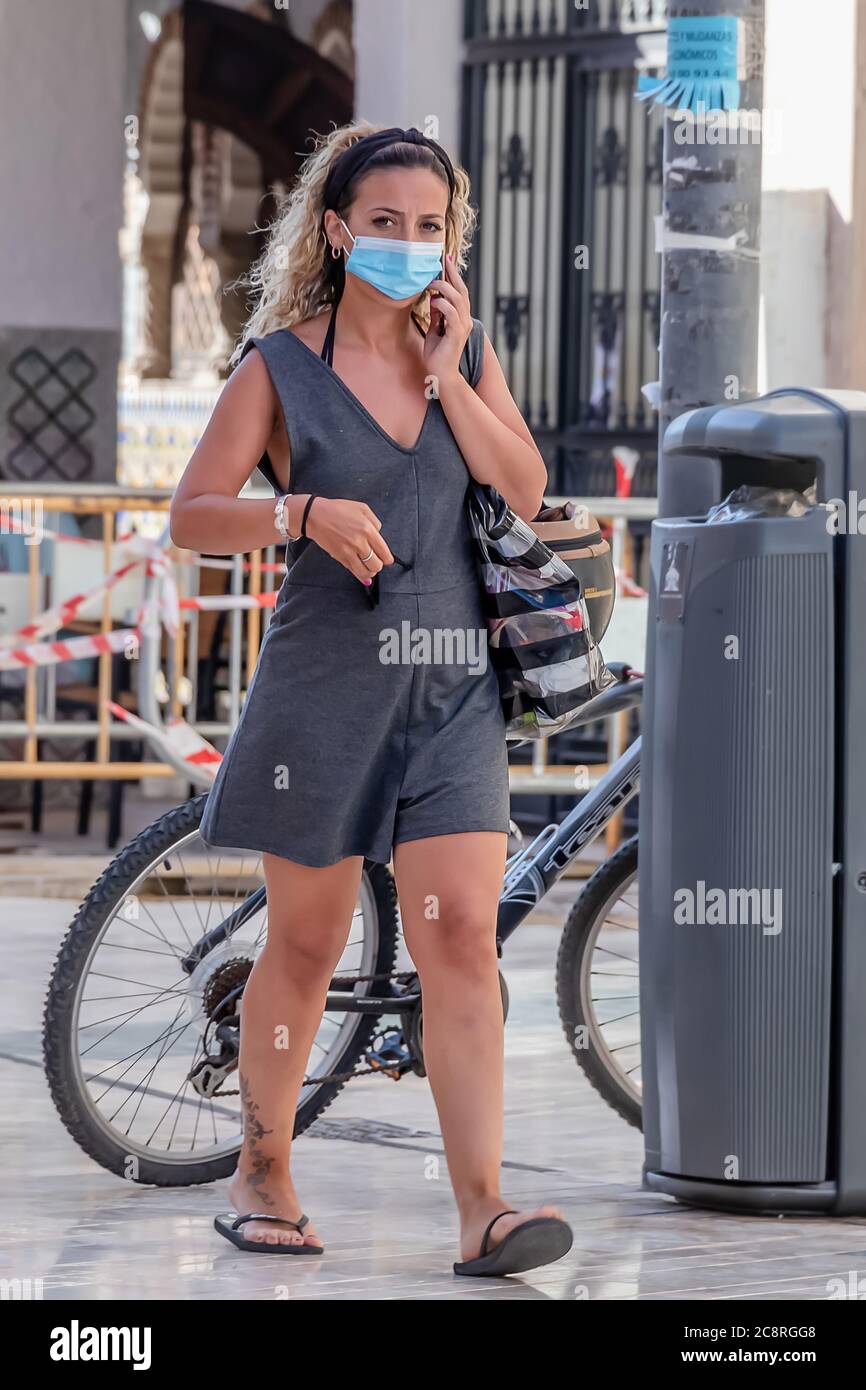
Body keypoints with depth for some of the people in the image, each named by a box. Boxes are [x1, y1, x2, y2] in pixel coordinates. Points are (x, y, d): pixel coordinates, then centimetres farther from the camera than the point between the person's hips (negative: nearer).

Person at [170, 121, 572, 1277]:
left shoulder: (466, 351, 9)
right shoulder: (282, 365, -1)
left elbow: (525, 492, -1)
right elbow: (193, 514, -5)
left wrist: (448, 377, -9)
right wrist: (304, 512, -21)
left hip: (452, 691, 2)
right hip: (327, 685, -2)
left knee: (462, 942, -9)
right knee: (307, 946, 8)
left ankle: (482, 1209, -13)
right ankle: (263, 1169, 27)